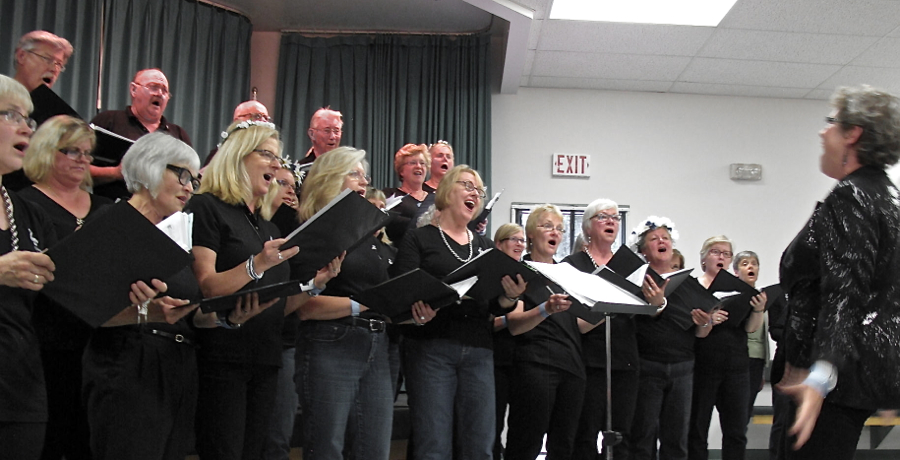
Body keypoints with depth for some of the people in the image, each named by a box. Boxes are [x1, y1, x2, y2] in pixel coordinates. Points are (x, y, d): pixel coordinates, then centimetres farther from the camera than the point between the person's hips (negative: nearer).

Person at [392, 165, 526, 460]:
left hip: (479, 350, 4)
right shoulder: (418, 239, 5)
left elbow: (496, 306, 13)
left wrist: (511, 296, -10)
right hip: (430, 348, -4)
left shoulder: (486, 246, 18)